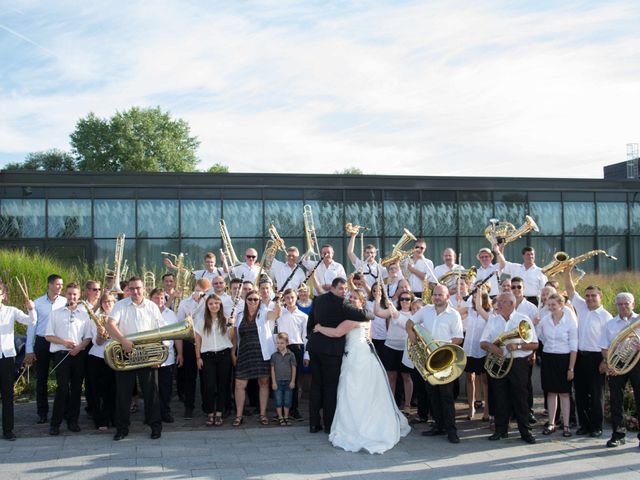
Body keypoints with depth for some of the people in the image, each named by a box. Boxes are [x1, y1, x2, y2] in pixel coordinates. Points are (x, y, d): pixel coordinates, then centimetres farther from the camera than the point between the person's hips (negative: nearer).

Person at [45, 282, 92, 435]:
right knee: (62, 388, -9)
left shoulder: (84, 314, 10)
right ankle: (55, 423, -2)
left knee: (76, 388, 5)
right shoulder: (56, 313, 7)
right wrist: (63, 342, -11)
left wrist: (79, 347, -11)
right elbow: (48, 336, 4)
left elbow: (88, 337, 8)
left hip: (78, 354, 2)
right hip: (61, 354, -2)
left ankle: (72, 420, 15)